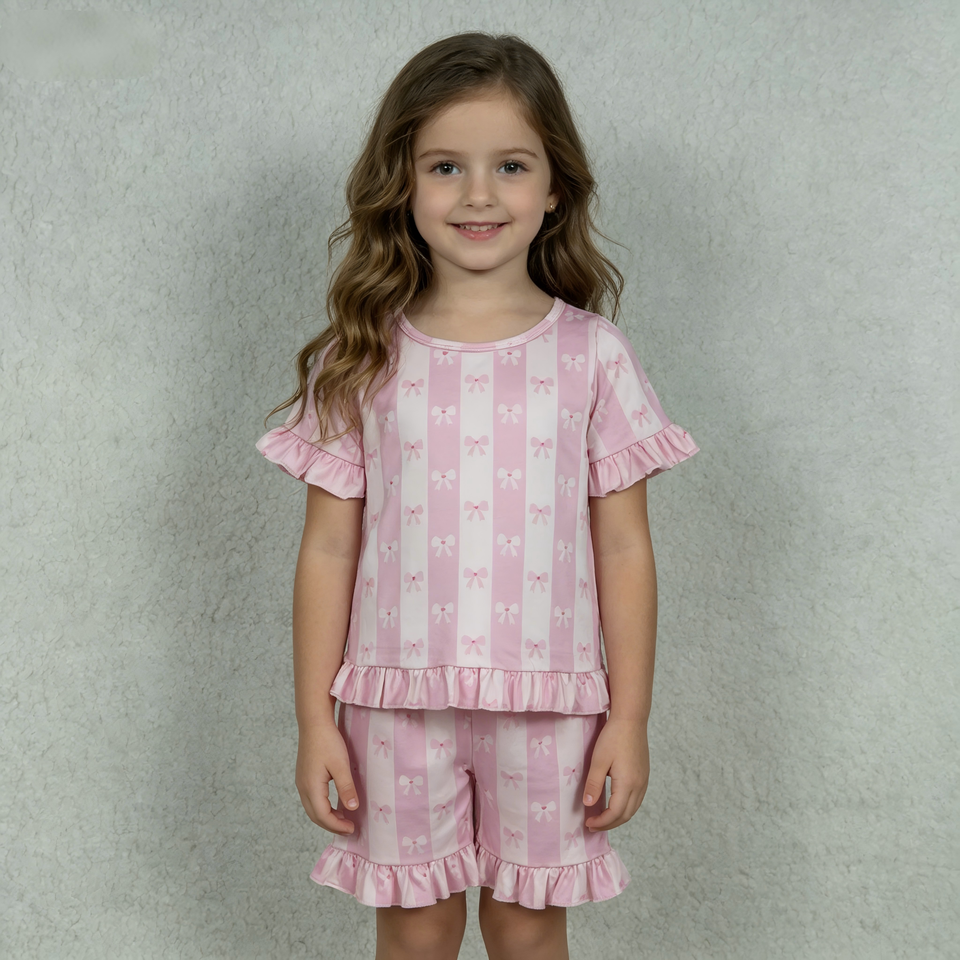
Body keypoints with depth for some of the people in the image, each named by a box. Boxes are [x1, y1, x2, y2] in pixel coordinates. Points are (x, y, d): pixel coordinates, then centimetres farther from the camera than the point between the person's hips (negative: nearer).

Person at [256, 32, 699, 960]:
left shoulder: (593, 354, -3)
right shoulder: (361, 360, -2)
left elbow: (624, 550, -1)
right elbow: (328, 549, 0)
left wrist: (629, 718, -1)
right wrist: (314, 720, 0)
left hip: (547, 700, 0)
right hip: (398, 698, 1)